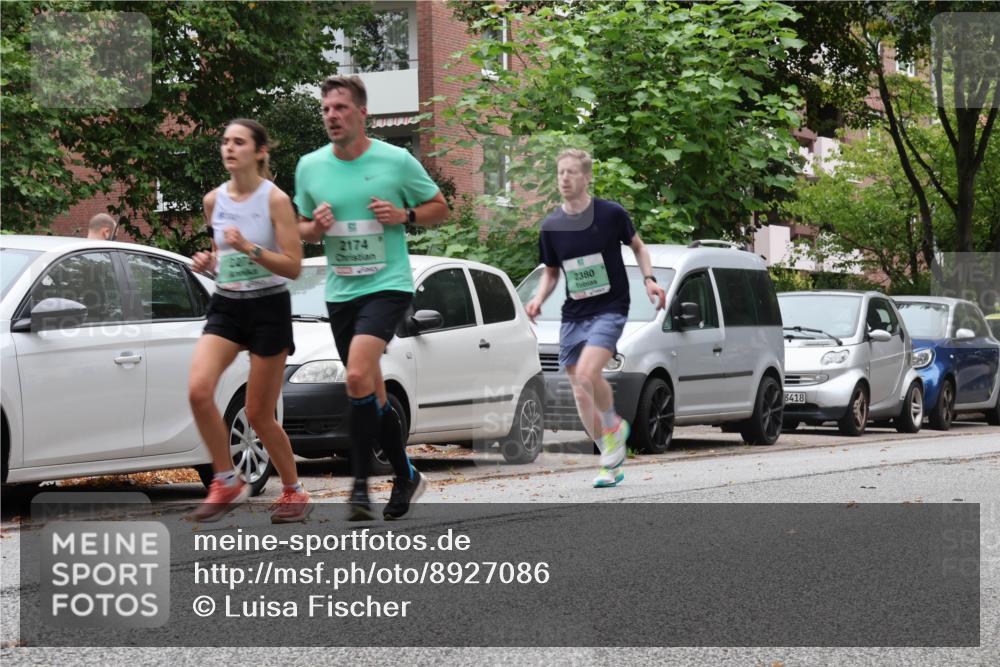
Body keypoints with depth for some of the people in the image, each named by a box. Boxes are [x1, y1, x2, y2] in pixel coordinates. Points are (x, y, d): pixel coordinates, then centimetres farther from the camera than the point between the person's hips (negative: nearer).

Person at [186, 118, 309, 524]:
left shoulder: (275, 200, -10)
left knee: (259, 415, 0)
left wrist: (249, 248, -25)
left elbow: (293, 267, -12)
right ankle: (227, 483, -3)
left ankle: (294, 492, 23)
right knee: (199, 391, -19)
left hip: (269, 308, -4)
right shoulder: (214, 200, 5)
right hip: (226, 307, 4)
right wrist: (207, 262, -1)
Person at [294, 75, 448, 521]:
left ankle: (361, 483, -16)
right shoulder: (310, 167, 6)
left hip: (387, 285, -5)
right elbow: (301, 229, 18)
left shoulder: (397, 161, -4)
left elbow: (439, 208, 7)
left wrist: (404, 215, -12)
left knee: (358, 376, -24)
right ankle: (406, 476, 27)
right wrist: (316, 227, -6)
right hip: (340, 294, 5)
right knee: (373, 395, 10)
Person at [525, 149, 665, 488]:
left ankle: (614, 424, 3)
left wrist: (648, 279, -5)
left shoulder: (611, 214, -7)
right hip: (573, 315, 4)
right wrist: (539, 299, -4)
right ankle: (612, 463, 18)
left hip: (610, 308, -4)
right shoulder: (551, 226, 2)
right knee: (581, 395, 3)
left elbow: (638, 247, 10)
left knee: (587, 374, -27)